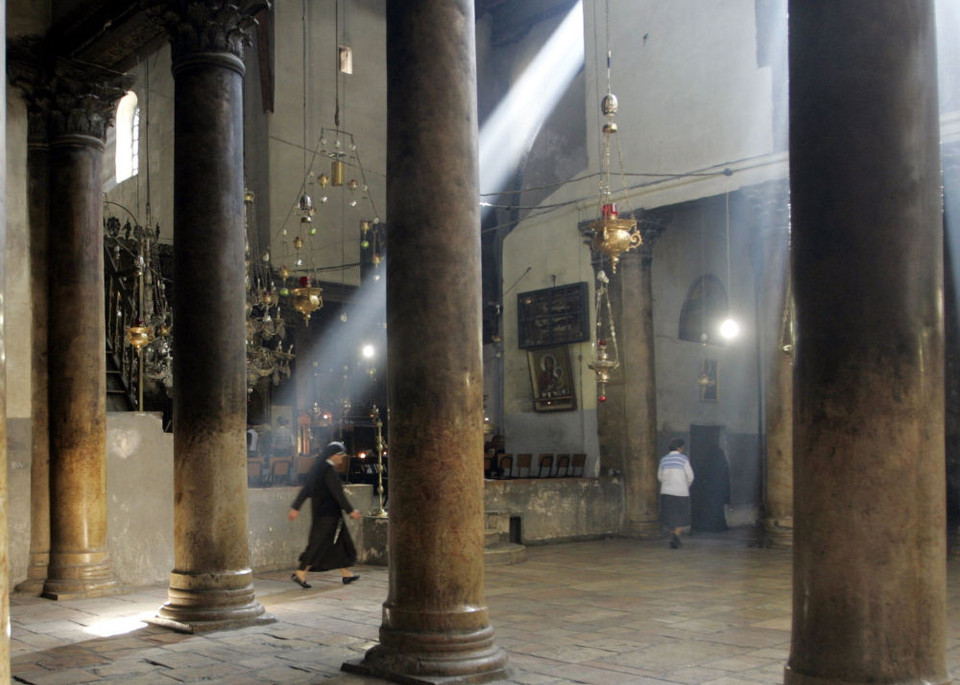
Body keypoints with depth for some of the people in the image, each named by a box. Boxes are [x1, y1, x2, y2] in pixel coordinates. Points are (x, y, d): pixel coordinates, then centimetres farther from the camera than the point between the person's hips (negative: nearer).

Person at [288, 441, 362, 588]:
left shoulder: (318, 469, 11)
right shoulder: (330, 471, -17)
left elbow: (305, 489, 11)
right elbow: (338, 493, -20)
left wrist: (295, 507, 13)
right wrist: (350, 511, -15)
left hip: (319, 511, 10)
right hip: (328, 513, -10)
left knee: (340, 541, 15)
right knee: (319, 543, -6)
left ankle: (346, 574, 21)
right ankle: (300, 573, -6)